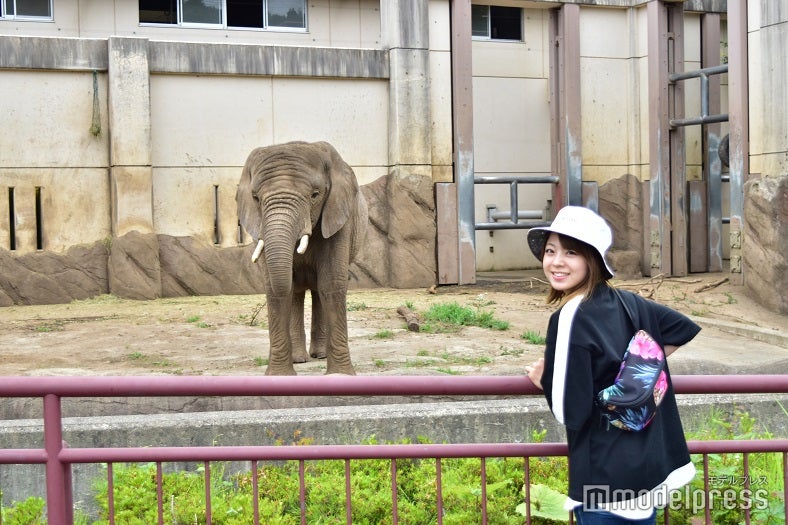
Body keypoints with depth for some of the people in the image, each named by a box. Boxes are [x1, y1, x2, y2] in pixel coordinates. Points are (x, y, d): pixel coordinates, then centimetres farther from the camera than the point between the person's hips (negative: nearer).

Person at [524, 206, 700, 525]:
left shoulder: (571, 320, -20)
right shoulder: (626, 302, 1)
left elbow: (570, 411, -21)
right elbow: (686, 330, 15)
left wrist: (542, 379, -2)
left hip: (605, 476, -7)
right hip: (651, 462, 7)